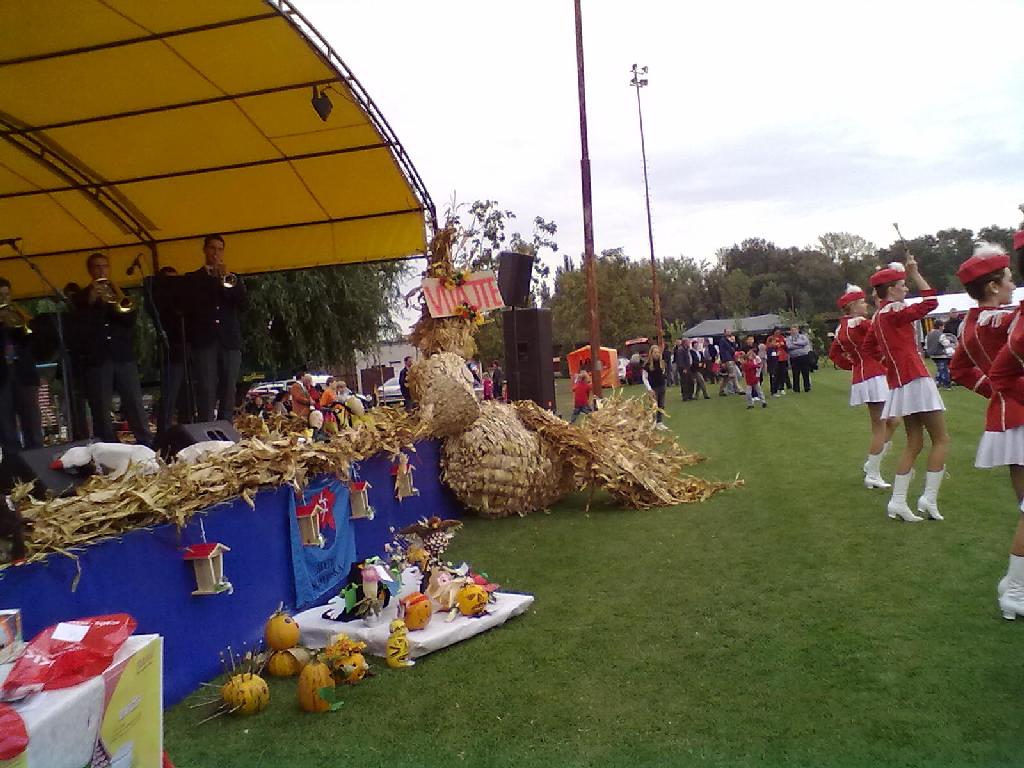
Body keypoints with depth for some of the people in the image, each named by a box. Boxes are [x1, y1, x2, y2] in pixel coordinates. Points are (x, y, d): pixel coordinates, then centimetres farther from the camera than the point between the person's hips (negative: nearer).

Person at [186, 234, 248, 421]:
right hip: (204, 341, -2)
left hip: (230, 341, 2)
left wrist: (230, 278, -9)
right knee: (206, 392, -10)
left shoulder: (233, 279, 19)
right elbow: (189, 306, -1)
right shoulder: (192, 279, 14)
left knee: (228, 392, -1)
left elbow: (244, 304, 4)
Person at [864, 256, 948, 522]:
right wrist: (915, 274, -8)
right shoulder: (894, 311, -12)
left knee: (914, 444, 11)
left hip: (899, 384, 9)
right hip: (915, 380, -9)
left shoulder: (878, 316, 15)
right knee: (941, 439, -1)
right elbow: (930, 302, -16)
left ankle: (898, 502, 7)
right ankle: (929, 498, -5)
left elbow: (870, 346, 26)